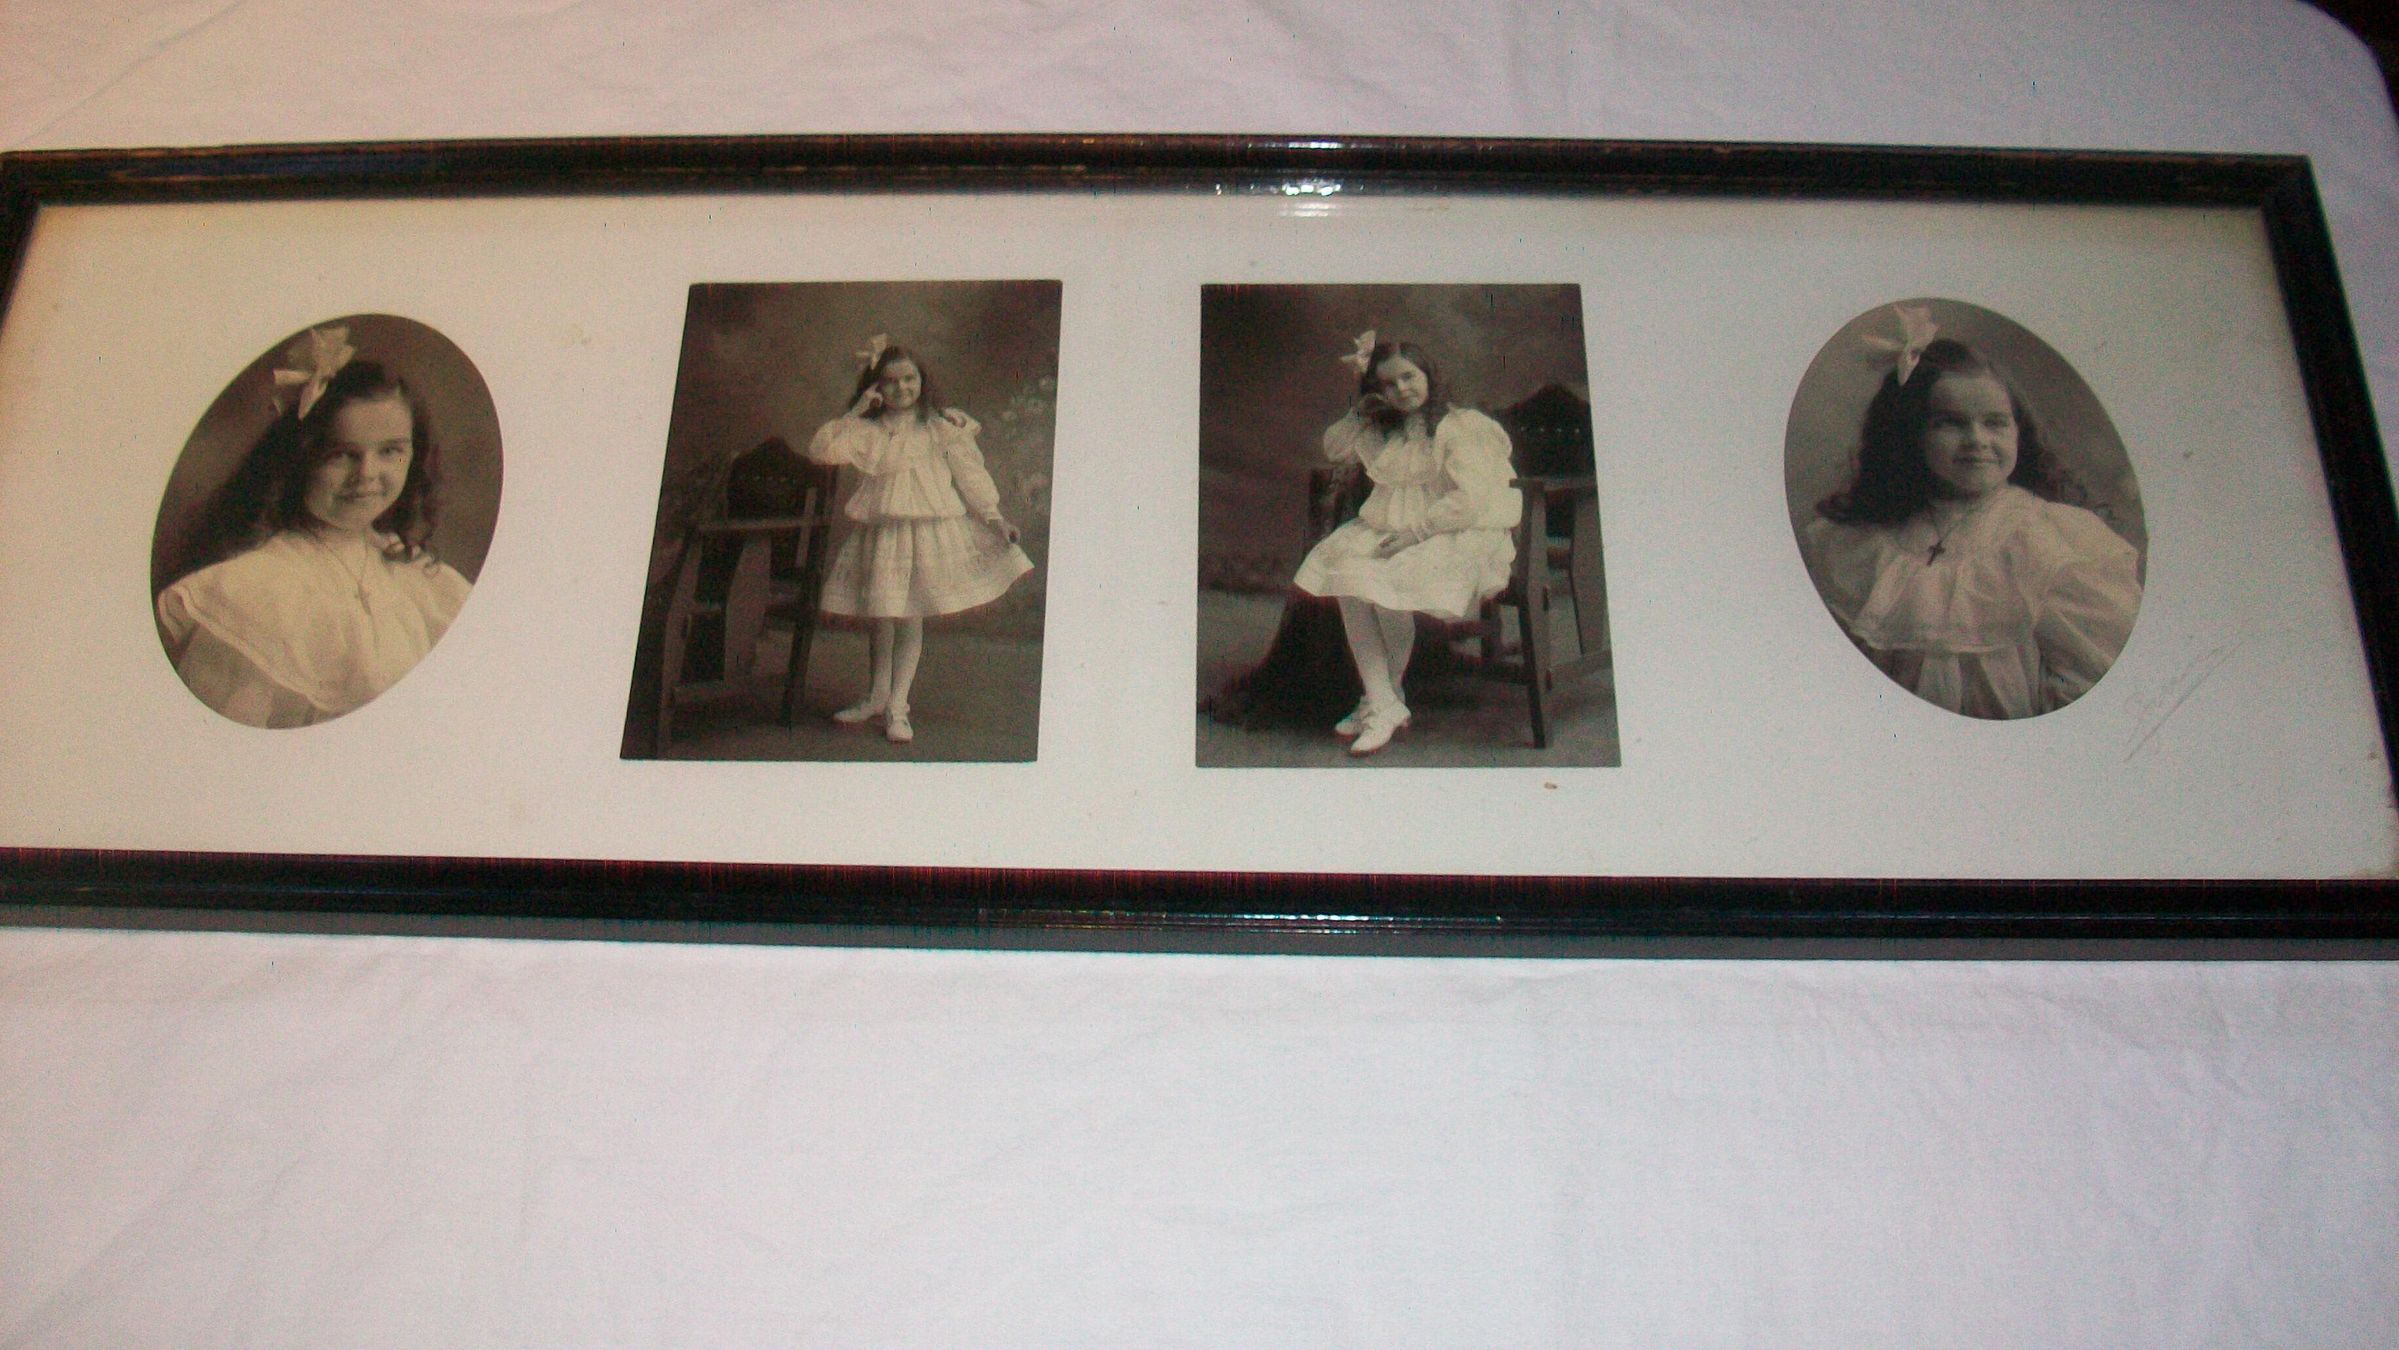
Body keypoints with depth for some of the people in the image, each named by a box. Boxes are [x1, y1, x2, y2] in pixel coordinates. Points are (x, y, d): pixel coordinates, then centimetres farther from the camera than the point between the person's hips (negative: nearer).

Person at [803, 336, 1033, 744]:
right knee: (877, 617, 10)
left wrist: (992, 516, 2)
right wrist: (855, 413, -8)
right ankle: (876, 697, 27)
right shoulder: (867, 430, 6)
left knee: (909, 617, 0)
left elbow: (968, 471, 5)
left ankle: (897, 706, 7)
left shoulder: (942, 427, 2)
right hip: (878, 533, 2)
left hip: (927, 530, -2)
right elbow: (821, 448, -4)